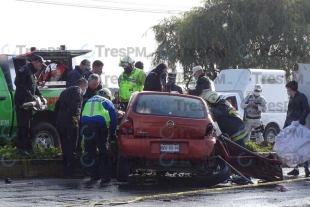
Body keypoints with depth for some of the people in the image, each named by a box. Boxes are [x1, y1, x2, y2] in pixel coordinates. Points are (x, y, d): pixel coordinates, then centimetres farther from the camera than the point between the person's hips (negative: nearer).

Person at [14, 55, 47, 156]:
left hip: (28, 102, 10)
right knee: (23, 125, -8)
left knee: (29, 126, 12)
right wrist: (30, 95, -27)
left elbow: (35, 87, 24)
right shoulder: (24, 70, -12)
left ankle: (28, 147, 19)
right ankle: (21, 148, -5)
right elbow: (18, 83, -25)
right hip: (21, 102, -10)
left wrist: (41, 97, 9)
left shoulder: (32, 73, 18)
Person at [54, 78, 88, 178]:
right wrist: (75, 116, -9)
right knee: (72, 147, -7)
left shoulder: (66, 91, 27)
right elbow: (75, 104, -17)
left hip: (60, 121, 8)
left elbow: (57, 106, 23)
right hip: (70, 121, -8)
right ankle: (72, 171, -9)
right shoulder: (78, 90, 0)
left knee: (65, 146, 12)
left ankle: (67, 170, 16)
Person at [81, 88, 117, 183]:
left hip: (85, 125, 4)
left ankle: (94, 175, 10)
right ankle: (104, 176, -6)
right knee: (103, 152, 0)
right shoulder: (107, 102, 17)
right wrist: (113, 133, 18)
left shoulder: (88, 101, 31)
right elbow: (113, 119, 12)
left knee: (90, 152, 10)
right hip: (99, 125, -4)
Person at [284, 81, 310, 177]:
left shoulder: (301, 97, -7)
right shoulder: (291, 98, 18)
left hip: (298, 126, -8)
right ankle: (295, 169, 13)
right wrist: (285, 127, 19)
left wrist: (299, 121, -26)